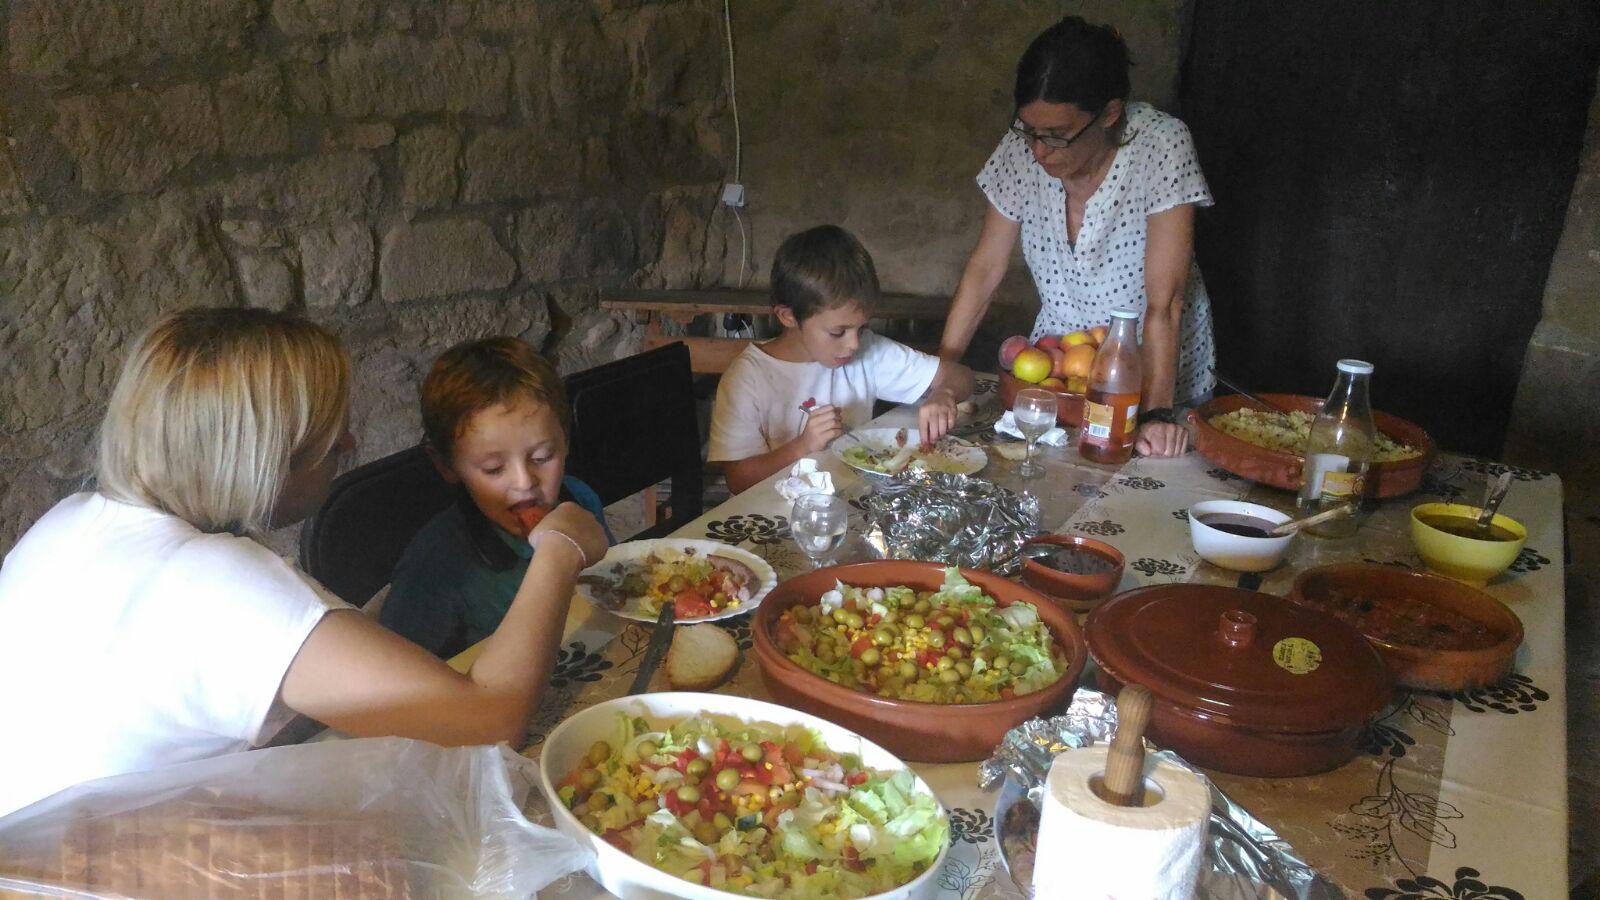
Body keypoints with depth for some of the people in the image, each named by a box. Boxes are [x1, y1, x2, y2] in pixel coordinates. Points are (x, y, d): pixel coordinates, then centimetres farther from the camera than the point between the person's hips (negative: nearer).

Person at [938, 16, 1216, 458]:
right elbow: (984, 269, -5)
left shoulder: (1162, 146, -23)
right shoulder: (1022, 149, -13)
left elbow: (1164, 301, -26)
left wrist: (1157, 413, -32)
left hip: (1155, 368, -3)